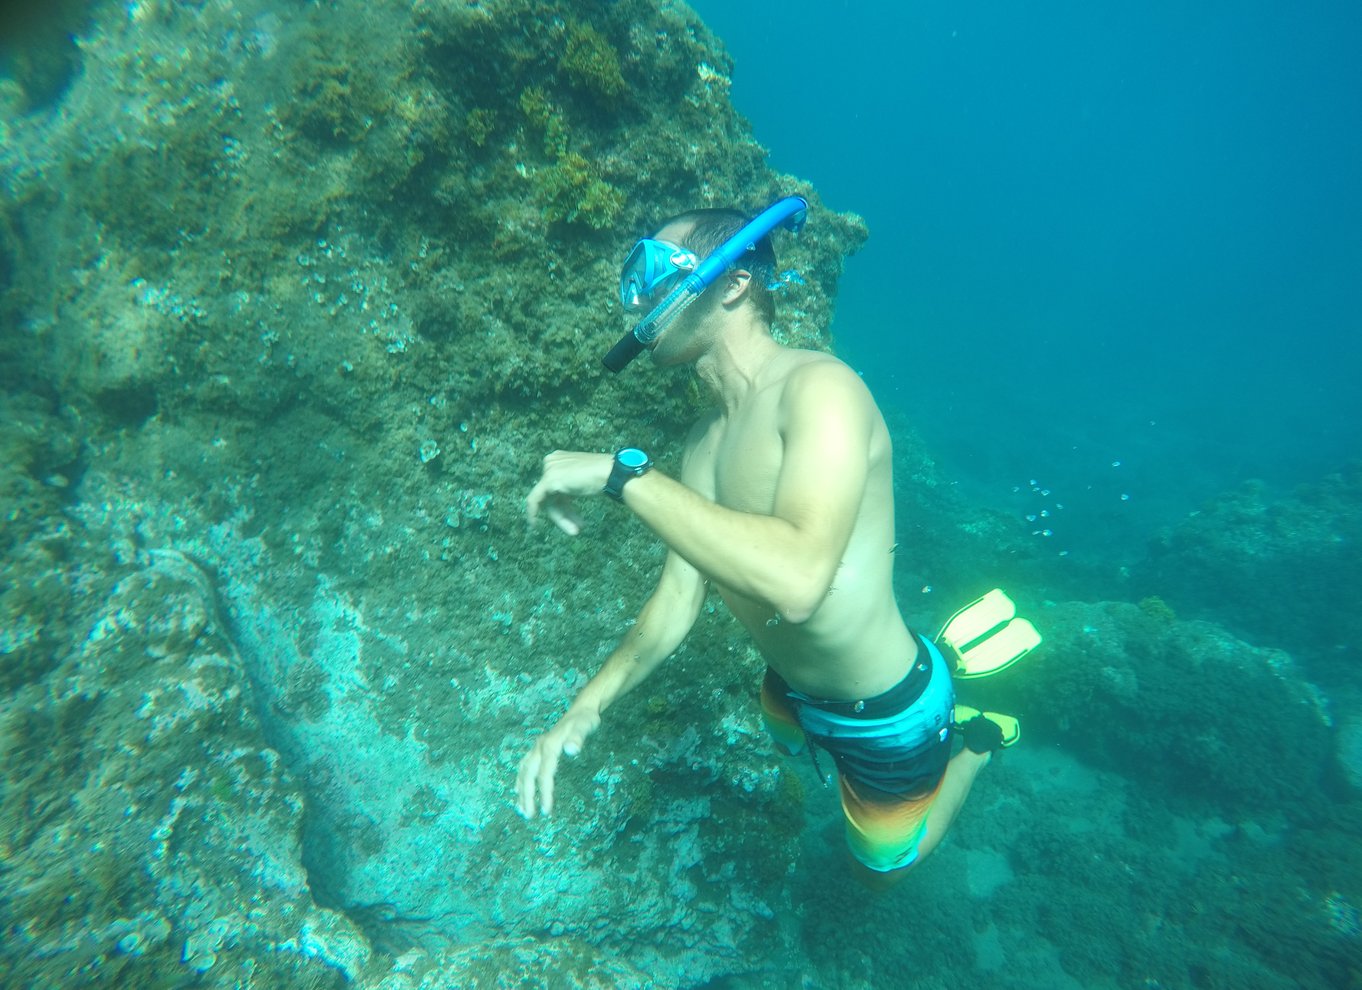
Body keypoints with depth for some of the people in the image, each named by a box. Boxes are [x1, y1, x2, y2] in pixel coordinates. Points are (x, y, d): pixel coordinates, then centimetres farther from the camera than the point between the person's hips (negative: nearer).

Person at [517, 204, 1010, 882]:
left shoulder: (820, 385, -30)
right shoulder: (705, 439, -5)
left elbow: (797, 580, -46)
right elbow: (678, 596, -4)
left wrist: (620, 471, -40)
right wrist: (587, 706, -15)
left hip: (887, 715, -7)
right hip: (792, 690, 7)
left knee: (882, 867, 23)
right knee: (785, 746, 38)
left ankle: (974, 739, 39)